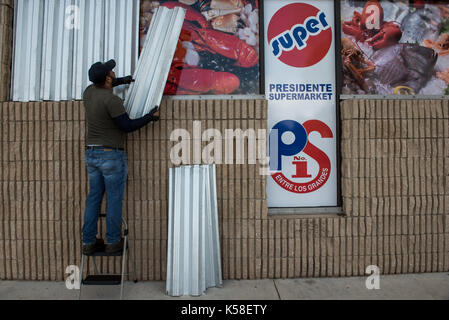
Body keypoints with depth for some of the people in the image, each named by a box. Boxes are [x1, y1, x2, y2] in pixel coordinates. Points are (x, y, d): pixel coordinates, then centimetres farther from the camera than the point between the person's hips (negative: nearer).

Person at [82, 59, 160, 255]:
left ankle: (89, 242, 19)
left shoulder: (89, 92, 6)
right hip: (111, 154, -7)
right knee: (114, 199, 3)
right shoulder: (111, 100, -18)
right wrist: (150, 117, -3)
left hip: (91, 153, 8)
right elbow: (127, 126, -14)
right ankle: (113, 242, 12)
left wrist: (120, 81, 37)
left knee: (94, 198, 12)